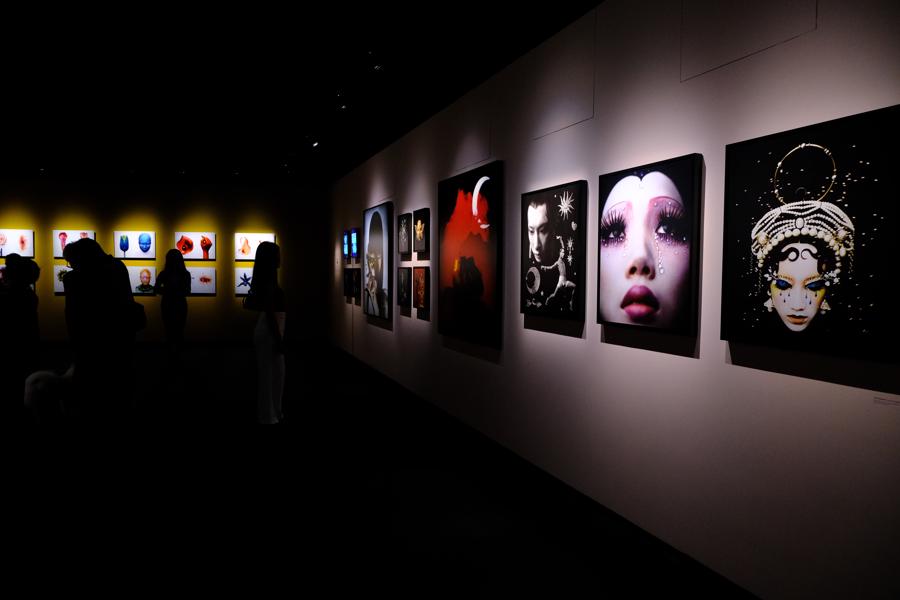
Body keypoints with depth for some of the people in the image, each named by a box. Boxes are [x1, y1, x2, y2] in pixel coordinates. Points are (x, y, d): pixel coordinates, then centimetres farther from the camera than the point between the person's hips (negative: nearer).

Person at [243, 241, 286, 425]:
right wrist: (278, 338, -20)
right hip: (270, 331, -10)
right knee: (271, 374, -1)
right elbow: (270, 312, -22)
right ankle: (269, 417, 8)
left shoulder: (263, 278, 10)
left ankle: (272, 413, 26)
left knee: (272, 373, 16)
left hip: (267, 329, 10)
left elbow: (248, 304, 18)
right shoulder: (269, 279, -18)